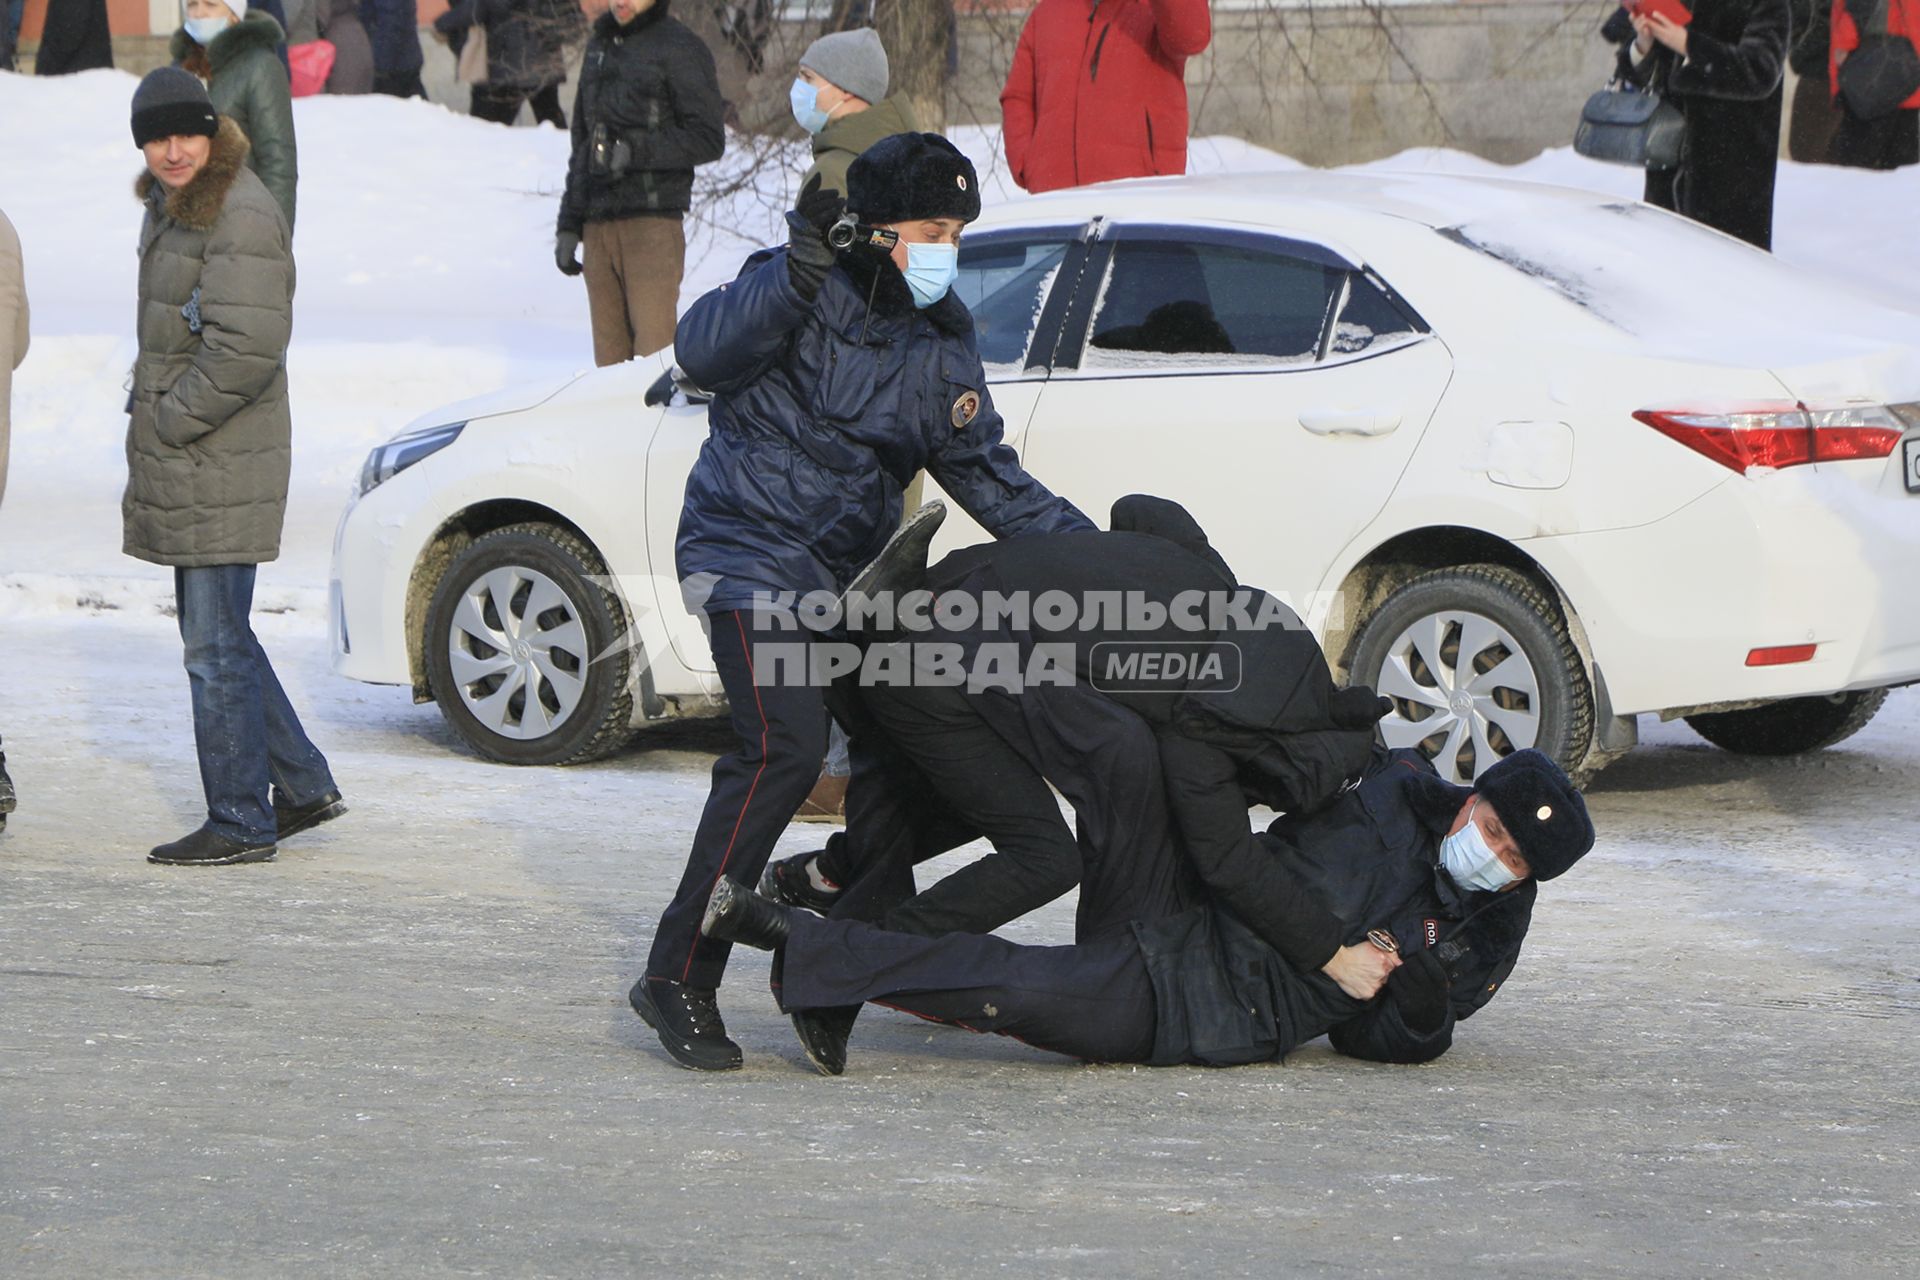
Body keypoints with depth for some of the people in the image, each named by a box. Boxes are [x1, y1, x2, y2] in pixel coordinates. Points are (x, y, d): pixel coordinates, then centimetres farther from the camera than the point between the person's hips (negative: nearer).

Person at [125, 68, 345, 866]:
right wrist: (148, 415, 11)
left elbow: (243, 351, -24)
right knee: (213, 636, 16)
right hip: (177, 464, 10)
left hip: (222, 467, -10)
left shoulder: (240, 218, -17)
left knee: (216, 646, -4)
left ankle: (240, 823, 3)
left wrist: (166, 422, -16)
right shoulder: (172, 208, 15)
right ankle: (302, 786, 24)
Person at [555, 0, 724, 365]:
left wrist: (637, 149, -18)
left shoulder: (679, 48, -2)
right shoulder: (598, 48, 20)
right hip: (599, 225, 6)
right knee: (609, 354, 4)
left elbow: (708, 140, -6)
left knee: (654, 354, -12)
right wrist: (569, 224, 19)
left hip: (652, 222, -6)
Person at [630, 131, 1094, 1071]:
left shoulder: (940, 342, 8)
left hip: (848, 569, 8)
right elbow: (702, 351, -32)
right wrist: (795, 275, -45)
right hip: (751, 547, -8)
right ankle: (678, 976, -20)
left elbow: (987, 476, 13)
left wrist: (1083, 545, 4)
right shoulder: (805, 293, -14)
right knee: (785, 747, -23)